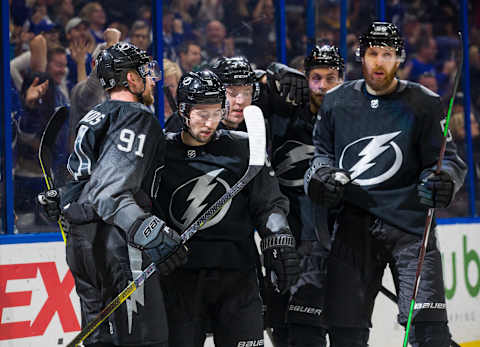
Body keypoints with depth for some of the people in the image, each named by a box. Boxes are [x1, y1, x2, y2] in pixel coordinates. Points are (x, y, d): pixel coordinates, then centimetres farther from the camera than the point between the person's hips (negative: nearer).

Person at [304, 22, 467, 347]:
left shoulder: (423, 104, 1)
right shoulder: (336, 101, 9)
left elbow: (448, 159, 1)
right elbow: (321, 151, 21)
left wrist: (442, 182, -20)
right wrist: (322, 175, 0)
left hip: (410, 224, -3)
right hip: (354, 226, 3)